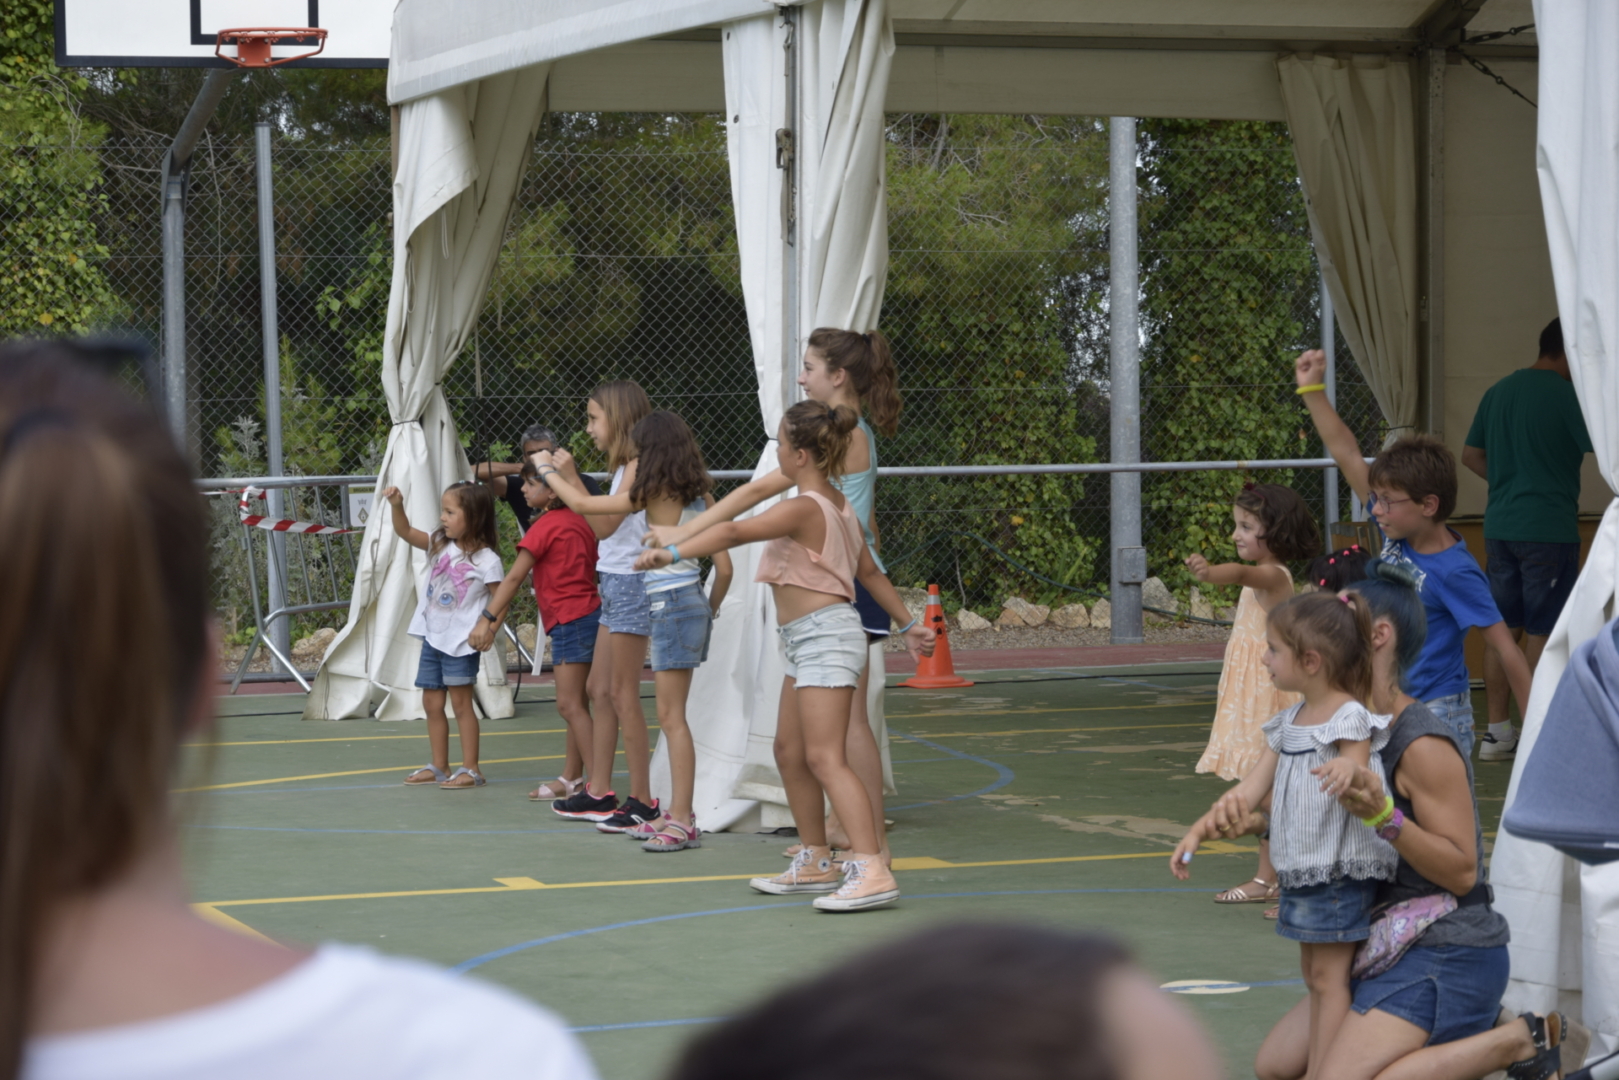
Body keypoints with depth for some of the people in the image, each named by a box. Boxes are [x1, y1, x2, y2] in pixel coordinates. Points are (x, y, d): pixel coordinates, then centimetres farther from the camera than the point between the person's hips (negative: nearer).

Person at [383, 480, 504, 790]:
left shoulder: (486, 560, -12)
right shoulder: (439, 546, 6)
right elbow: (406, 532, 2)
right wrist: (397, 506, -14)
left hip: (461, 641, -7)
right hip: (432, 636, 7)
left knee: (461, 702, -4)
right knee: (431, 703, 11)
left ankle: (471, 770, 2)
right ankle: (439, 767, 21)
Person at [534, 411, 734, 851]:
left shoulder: (655, 495, -12)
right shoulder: (698, 496, 8)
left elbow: (581, 504, -6)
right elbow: (724, 567, 8)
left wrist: (547, 468, 8)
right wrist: (712, 608, 23)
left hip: (671, 606, -8)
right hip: (691, 603, 8)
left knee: (671, 717, -6)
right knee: (670, 716, 13)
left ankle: (683, 820, -7)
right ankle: (675, 814, 17)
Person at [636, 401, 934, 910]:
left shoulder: (804, 508, -17)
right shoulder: (836, 504, 13)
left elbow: (735, 532, -30)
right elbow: (869, 570, 20)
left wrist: (673, 552, -35)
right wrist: (908, 623, 27)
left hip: (824, 637, -10)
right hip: (807, 640, 10)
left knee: (825, 758, -16)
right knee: (790, 752, 16)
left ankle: (871, 870, -23)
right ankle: (814, 864, 24)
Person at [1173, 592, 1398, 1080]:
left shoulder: (1351, 720, -14)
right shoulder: (1289, 722, 10)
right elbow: (1253, 787, 9)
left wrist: (1348, 768, -48)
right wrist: (1199, 831, 3)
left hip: (1342, 870, -8)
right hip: (1300, 869, 8)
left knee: (1328, 975, -4)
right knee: (1313, 972, 12)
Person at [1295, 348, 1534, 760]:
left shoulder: (1456, 572, -19)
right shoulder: (1397, 535, 1)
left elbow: (1505, 649, -17)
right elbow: (1349, 457, 6)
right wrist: (1312, 390, 5)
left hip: (1437, 715, -8)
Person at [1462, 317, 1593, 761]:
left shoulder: (1498, 391, 11)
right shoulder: (1567, 395, -11)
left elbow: (1470, 456, 16)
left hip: (1499, 525, 7)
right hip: (1549, 529, -7)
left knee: (1504, 629, 11)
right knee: (1541, 633, 0)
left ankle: (1497, 732, 15)